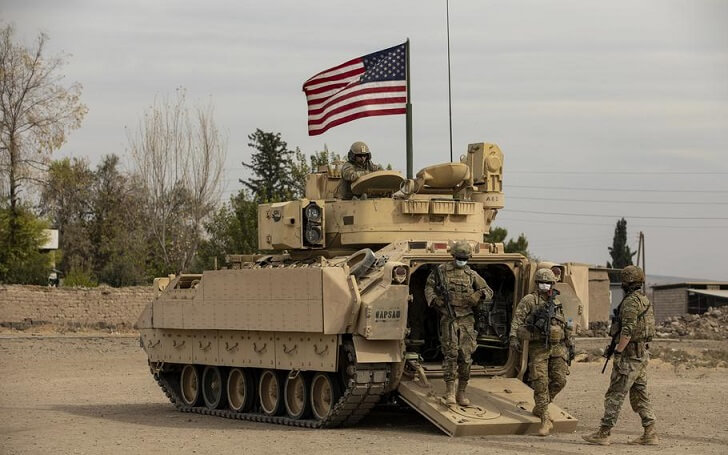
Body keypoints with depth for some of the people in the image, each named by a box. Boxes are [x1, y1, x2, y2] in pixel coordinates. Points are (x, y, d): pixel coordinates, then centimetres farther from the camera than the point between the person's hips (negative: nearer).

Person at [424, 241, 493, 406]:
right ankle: (449, 392, -6)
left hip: (466, 319, 3)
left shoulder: (471, 274, 8)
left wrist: (480, 294, -9)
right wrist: (434, 299, -7)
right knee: (451, 354, -10)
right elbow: (429, 287, 11)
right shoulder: (441, 270, 3)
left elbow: (489, 291, 13)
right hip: (448, 319, -2)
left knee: (466, 357, 2)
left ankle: (461, 393, 12)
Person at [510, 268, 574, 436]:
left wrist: (570, 345, 20)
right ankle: (545, 420, -2)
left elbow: (565, 326, 22)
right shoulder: (529, 300, -1)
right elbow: (517, 320, -10)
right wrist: (514, 337, -24)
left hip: (558, 347, 4)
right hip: (538, 348, -4)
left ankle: (539, 407, 21)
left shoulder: (557, 303, 15)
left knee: (559, 380, -3)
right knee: (540, 383, -7)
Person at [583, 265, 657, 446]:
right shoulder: (645, 301, 16)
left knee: (615, 394, -6)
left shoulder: (631, 302, -15)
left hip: (629, 355, -10)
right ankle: (649, 434, 9)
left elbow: (628, 330, -23)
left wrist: (618, 352, -21)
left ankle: (603, 433, -5)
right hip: (642, 354, 10)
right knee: (640, 395, 12)